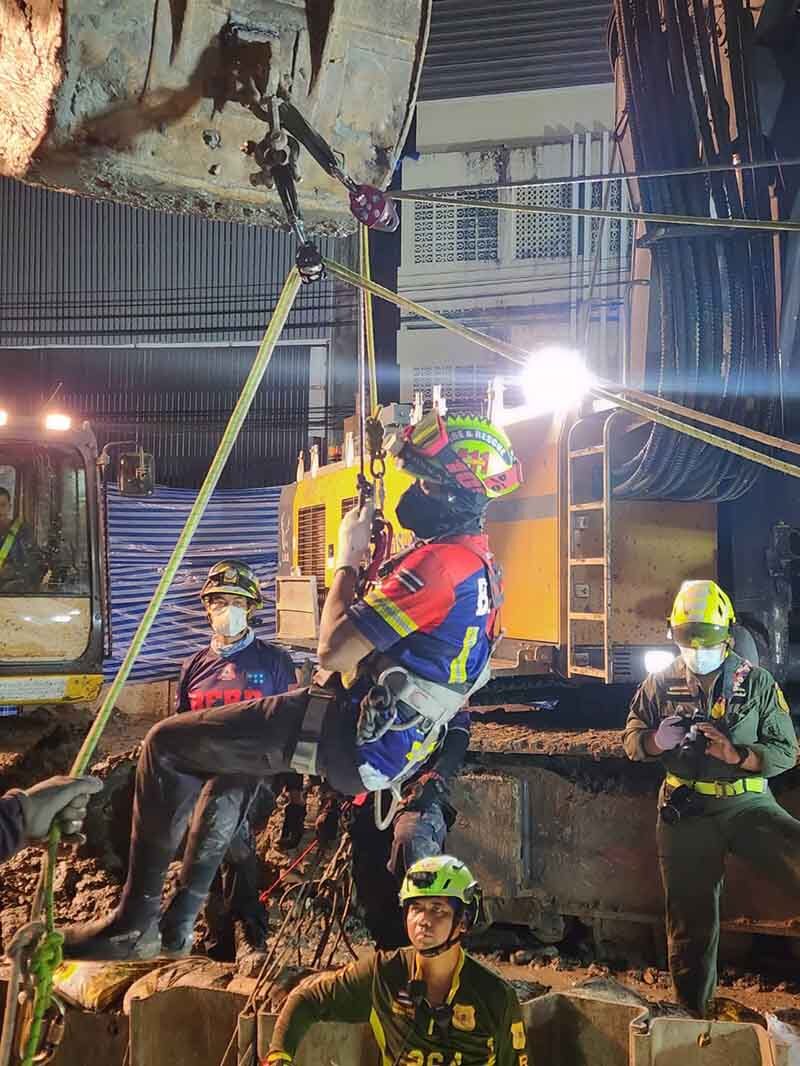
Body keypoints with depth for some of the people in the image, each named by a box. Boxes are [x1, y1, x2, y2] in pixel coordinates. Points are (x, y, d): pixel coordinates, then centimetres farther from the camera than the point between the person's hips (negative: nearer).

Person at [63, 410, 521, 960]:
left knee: (167, 745, -6)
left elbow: (333, 649, -22)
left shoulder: (443, 560, -21)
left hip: (349, 735, -11)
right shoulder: (479, 561, 12)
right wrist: (372, 560, 11)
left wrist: (348, 560, -8)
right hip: (387, 746, 11)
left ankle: (135, 924, -2)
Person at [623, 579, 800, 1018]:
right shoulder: (661, 684, 3)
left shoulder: (757, 683, -1)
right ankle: (692, 1013, 26)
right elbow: (632, 740, 10)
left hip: (747, 804, -1)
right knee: (691, 920, 9)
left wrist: (735, 755, -20)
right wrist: (657, 741, -14)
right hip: (685, 812, 1)